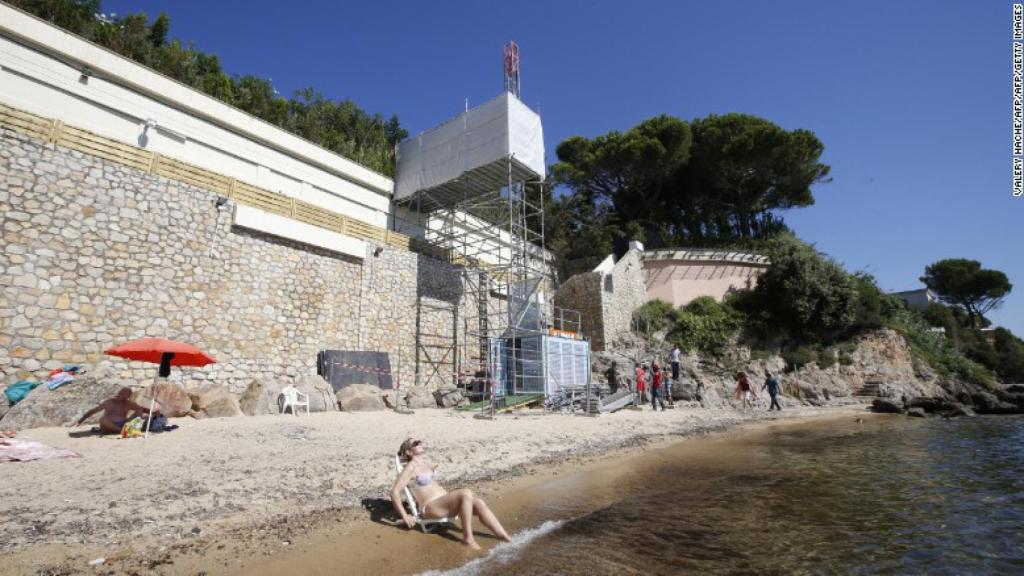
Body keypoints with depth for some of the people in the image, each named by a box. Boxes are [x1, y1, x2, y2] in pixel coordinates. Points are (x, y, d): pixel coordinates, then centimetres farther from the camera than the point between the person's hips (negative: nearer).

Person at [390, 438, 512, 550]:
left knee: (479, 503, -16)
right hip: (431, 507, -7)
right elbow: (395, 492, -13)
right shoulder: (410, 467, -9)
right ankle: (468, 538, -22)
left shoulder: (426, 463, 16)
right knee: (466, 493, -32)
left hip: (444, 501, 8)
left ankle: (506, 537, -14)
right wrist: (404, 516, -12)